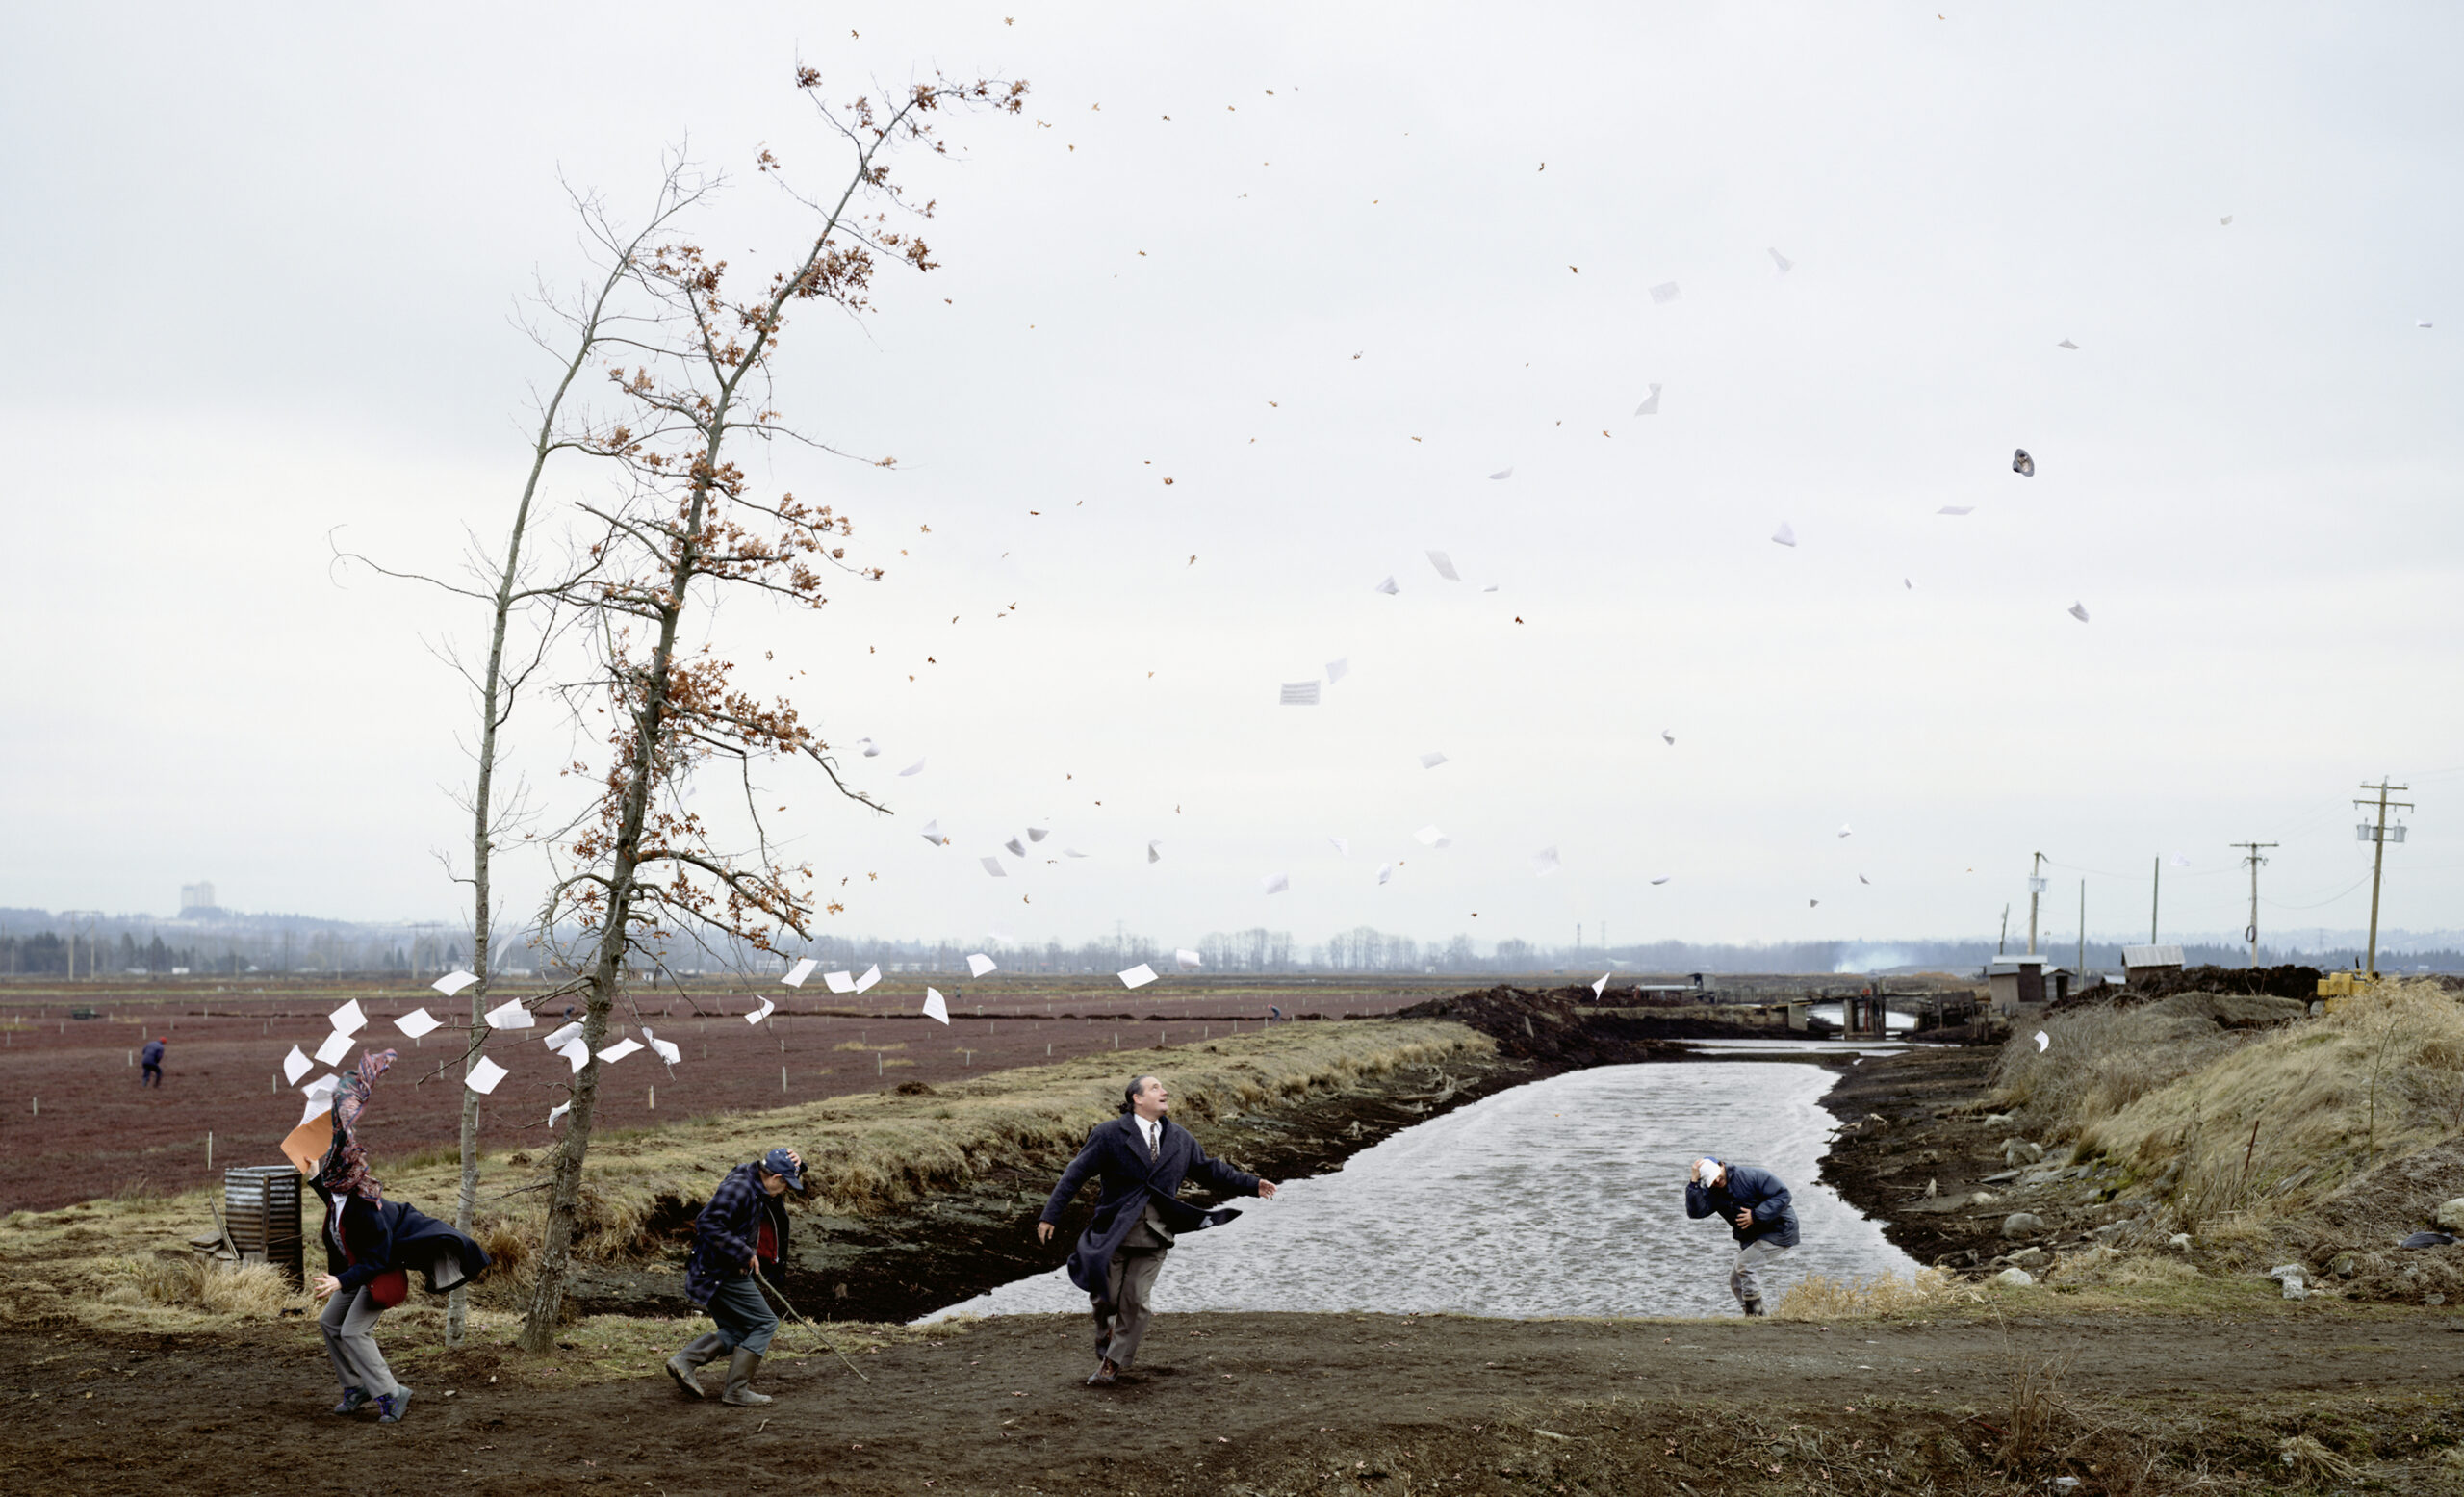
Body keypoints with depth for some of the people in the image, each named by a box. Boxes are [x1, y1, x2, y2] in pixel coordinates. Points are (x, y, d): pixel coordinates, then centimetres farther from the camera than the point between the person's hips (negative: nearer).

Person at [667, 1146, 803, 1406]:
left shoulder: (755, 1184, 10)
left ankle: (685, 1361, 6)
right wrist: (744, 1253, -24)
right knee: (765, 1323, -2)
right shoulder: (738, 1187, -19)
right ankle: (737, 1390, -1)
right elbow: (708, 1224, -27)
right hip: (722, 1274, -10)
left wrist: (796, 1162, 2)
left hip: (712, 1274, 10)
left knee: (736, 1330, 15)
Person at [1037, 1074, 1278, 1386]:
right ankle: (1106, 1344, 34)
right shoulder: (1109, 1135, -4)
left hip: (1154, 1235, 3)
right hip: (1112, 1233, -3)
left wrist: (1252, 1184, 13)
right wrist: (1050, 1216, -10)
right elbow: (1076, 1174, -5)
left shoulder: (1180, 1139, 10)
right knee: (1106, 1299, 4)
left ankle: (1114, 1362, 14)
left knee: (1136, 1301, -2)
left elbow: (1209, 1170, 19)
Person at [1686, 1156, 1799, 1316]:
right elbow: (1695, 1211, -21)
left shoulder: (1751, 1175, -20)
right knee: (1736, 1281, 6)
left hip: (1778, 1231, -8)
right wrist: (1694, 1183, -29)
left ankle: (1755, 1312, -14)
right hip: (1751, 1238, 8)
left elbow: (1783, 1195, -21)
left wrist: (1756, 1216, -27)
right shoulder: (1711, 1193, -4)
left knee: (1744, 1265, -23)